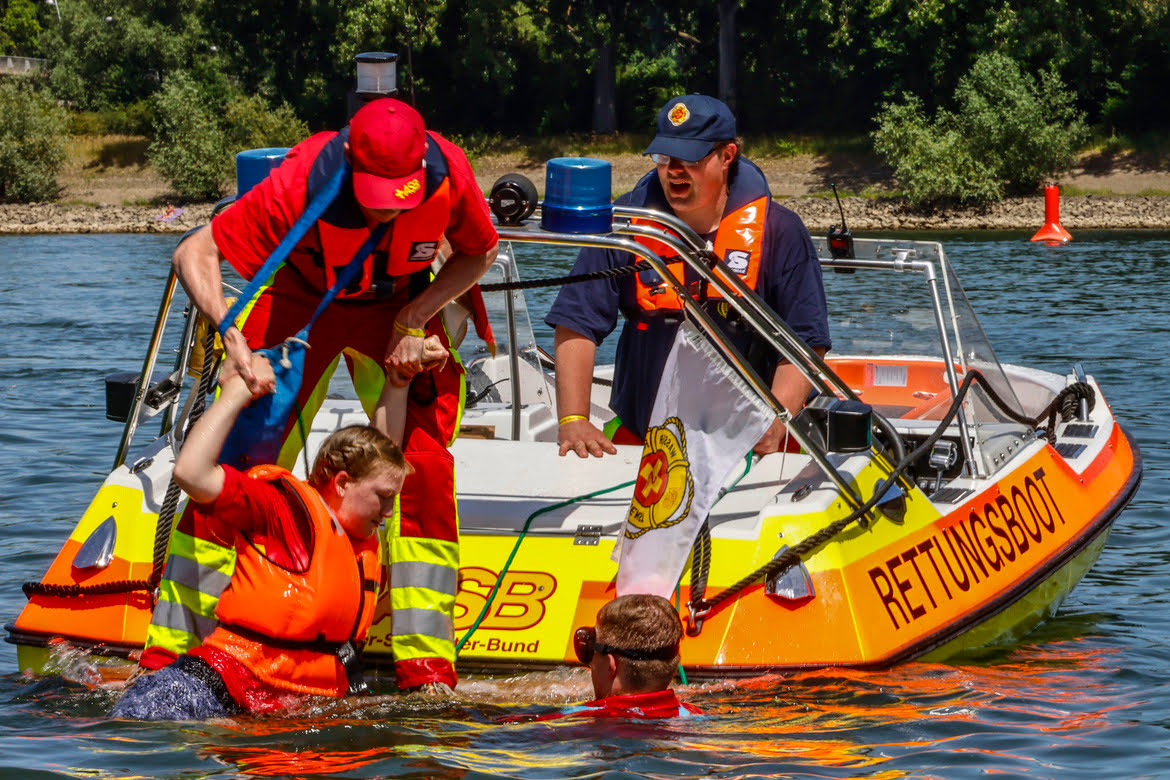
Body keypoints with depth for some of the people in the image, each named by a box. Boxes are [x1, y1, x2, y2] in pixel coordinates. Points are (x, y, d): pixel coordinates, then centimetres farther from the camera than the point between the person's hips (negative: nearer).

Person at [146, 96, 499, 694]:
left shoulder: (447, 173, -29)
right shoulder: (302, 184, -36)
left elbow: (479, 253, -6)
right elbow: (194, 253, -29)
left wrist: (413, 320, -18)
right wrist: (232, 337, -43)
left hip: (401, 311, 2)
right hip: (300, 302, -2)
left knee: (422, 464, -13)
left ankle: (426, 660, -9)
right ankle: (173, 652, 0)